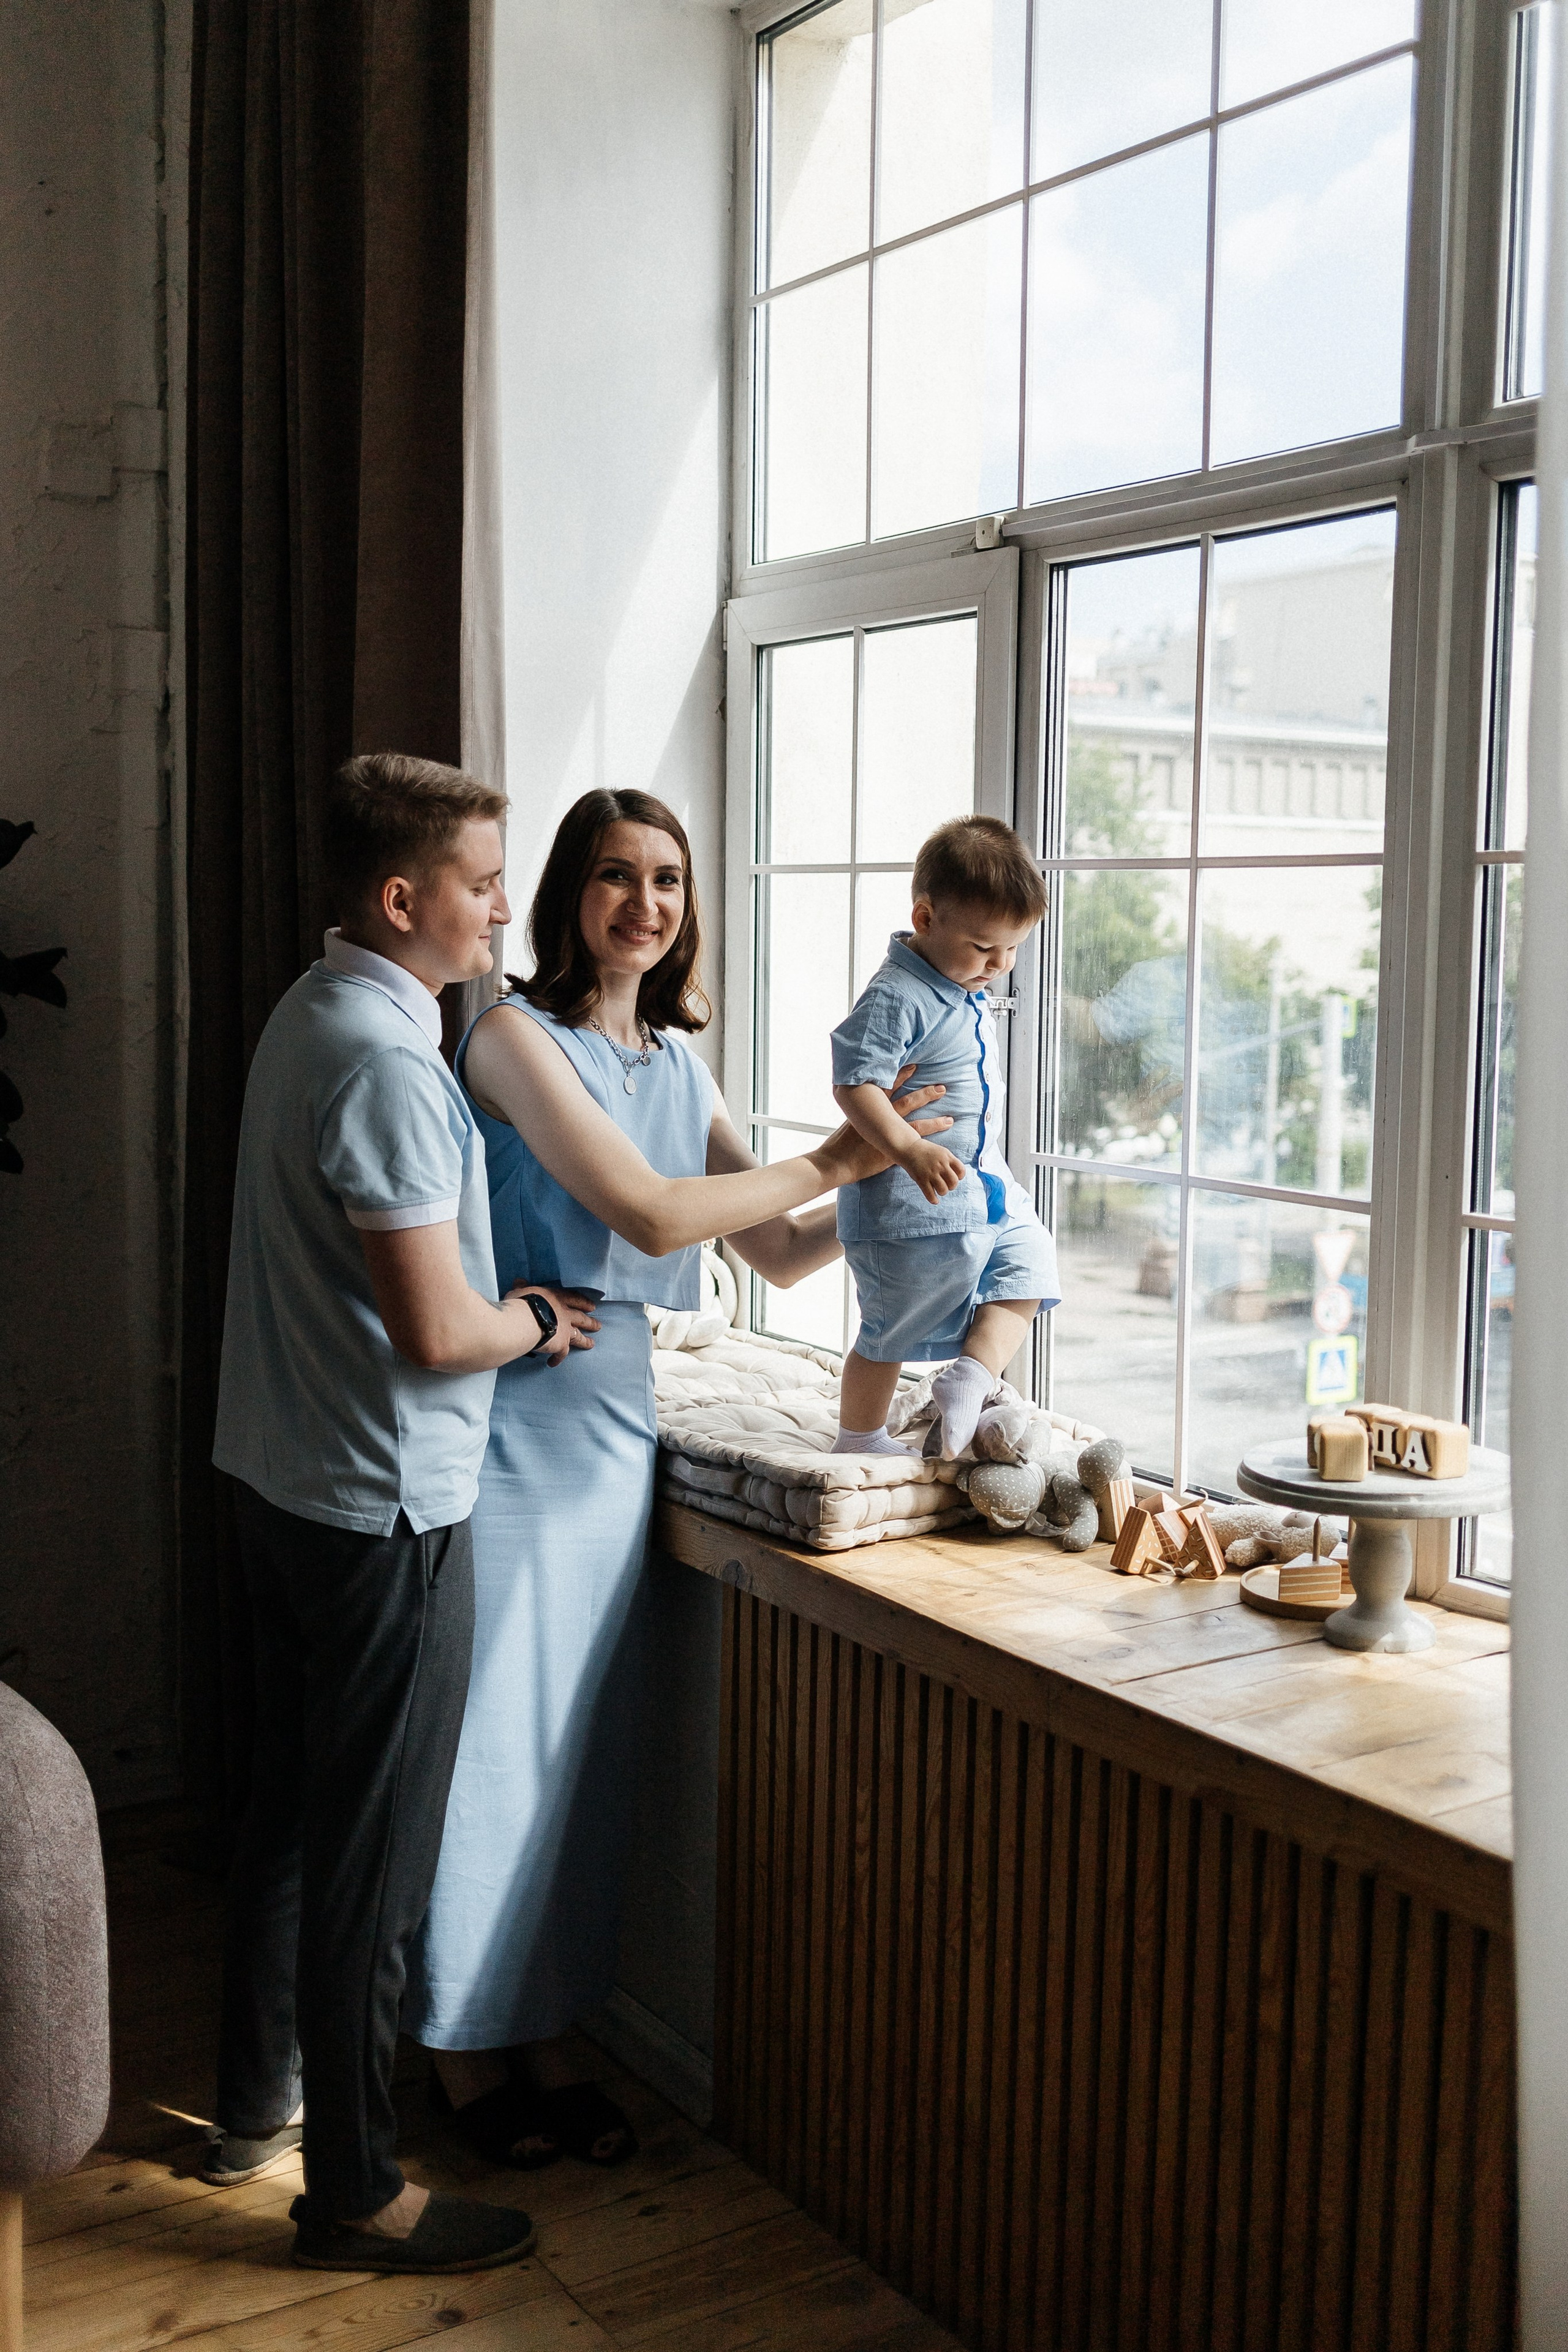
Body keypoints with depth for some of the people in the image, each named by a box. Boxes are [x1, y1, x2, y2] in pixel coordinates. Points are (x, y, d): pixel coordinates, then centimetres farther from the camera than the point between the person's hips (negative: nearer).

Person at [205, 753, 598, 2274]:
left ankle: (256, 2109, 36)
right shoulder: (386, 1064, -23)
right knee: (371, 1860, 2)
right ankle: (353, 2195, 16)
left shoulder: (311, 1016, 9)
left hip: (283, 1480, 10)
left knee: (291, 1810, 21)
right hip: (383, 1506, -10)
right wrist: (537, 1321, -6)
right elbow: (435, 1332, -25)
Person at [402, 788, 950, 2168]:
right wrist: (834, 1161, -14)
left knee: (586, 1740, 13)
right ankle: (468, 2056, 20)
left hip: (619, 1424, 7)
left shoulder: (678, 1065, 12)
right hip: (515, 1423, -7)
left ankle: (550, 2047, 27)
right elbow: (649, 1215, -19)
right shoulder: (518, 1038, -10)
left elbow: (780, 1254, 13)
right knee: (492, 1736, 3)